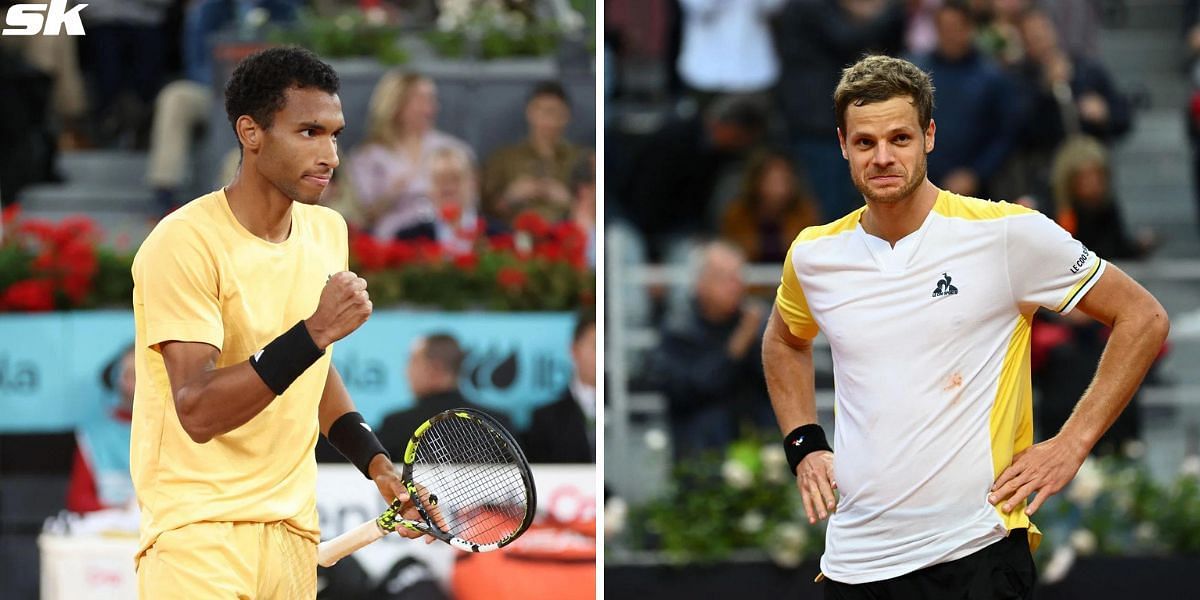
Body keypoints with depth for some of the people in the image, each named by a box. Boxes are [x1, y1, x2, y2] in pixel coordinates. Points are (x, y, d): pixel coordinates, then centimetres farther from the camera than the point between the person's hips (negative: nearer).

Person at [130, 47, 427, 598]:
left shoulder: (327, 231, 11)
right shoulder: (184, 243, -14)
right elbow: (198, 411, -21)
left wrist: (374, 461, 12)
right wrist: (313, 333, -27)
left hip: (294, 528, 7)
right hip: (198, 527, -7)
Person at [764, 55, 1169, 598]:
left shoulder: (1007, 234, -7)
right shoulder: (812, 254, 5)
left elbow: (1143, 318, -1)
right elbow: (785, 341, 28)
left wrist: (1071, 445, -6)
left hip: (976, 554, -4)